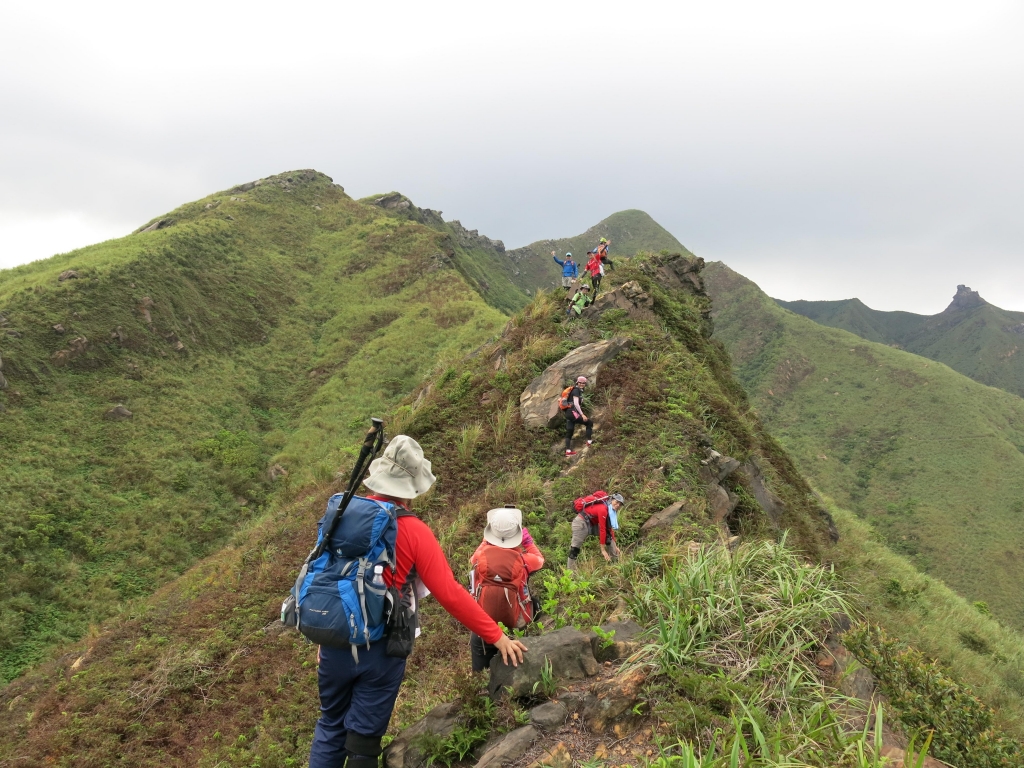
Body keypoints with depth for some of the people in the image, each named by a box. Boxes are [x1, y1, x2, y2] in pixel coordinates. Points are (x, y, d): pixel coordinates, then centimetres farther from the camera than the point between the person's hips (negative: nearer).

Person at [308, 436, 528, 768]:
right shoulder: (415, 532, -14)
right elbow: (450, 594, -15)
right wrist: (496, 635, -6)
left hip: (335, 641, 4)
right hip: (381, 649, -3)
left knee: (330, 726, 21)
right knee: (363, 737, 11)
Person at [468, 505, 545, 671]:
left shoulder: (481, 555, -10)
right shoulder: (521, 559, -13)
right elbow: (540, 559, 12)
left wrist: (487, 539, 27)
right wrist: (528, 541, 20)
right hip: (515, 626, -2)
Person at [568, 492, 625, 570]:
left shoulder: (612, 511, 2)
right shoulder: (603, 509, -26)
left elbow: (610, 529, 10)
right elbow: (602, 530, -26)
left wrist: (615, 546, 9)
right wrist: (603, 550, -23)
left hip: (592, 524, 9)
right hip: (581, 522, -9)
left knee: (608, 536, -1)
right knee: (575, 548, -13)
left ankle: (615, 560, 8)